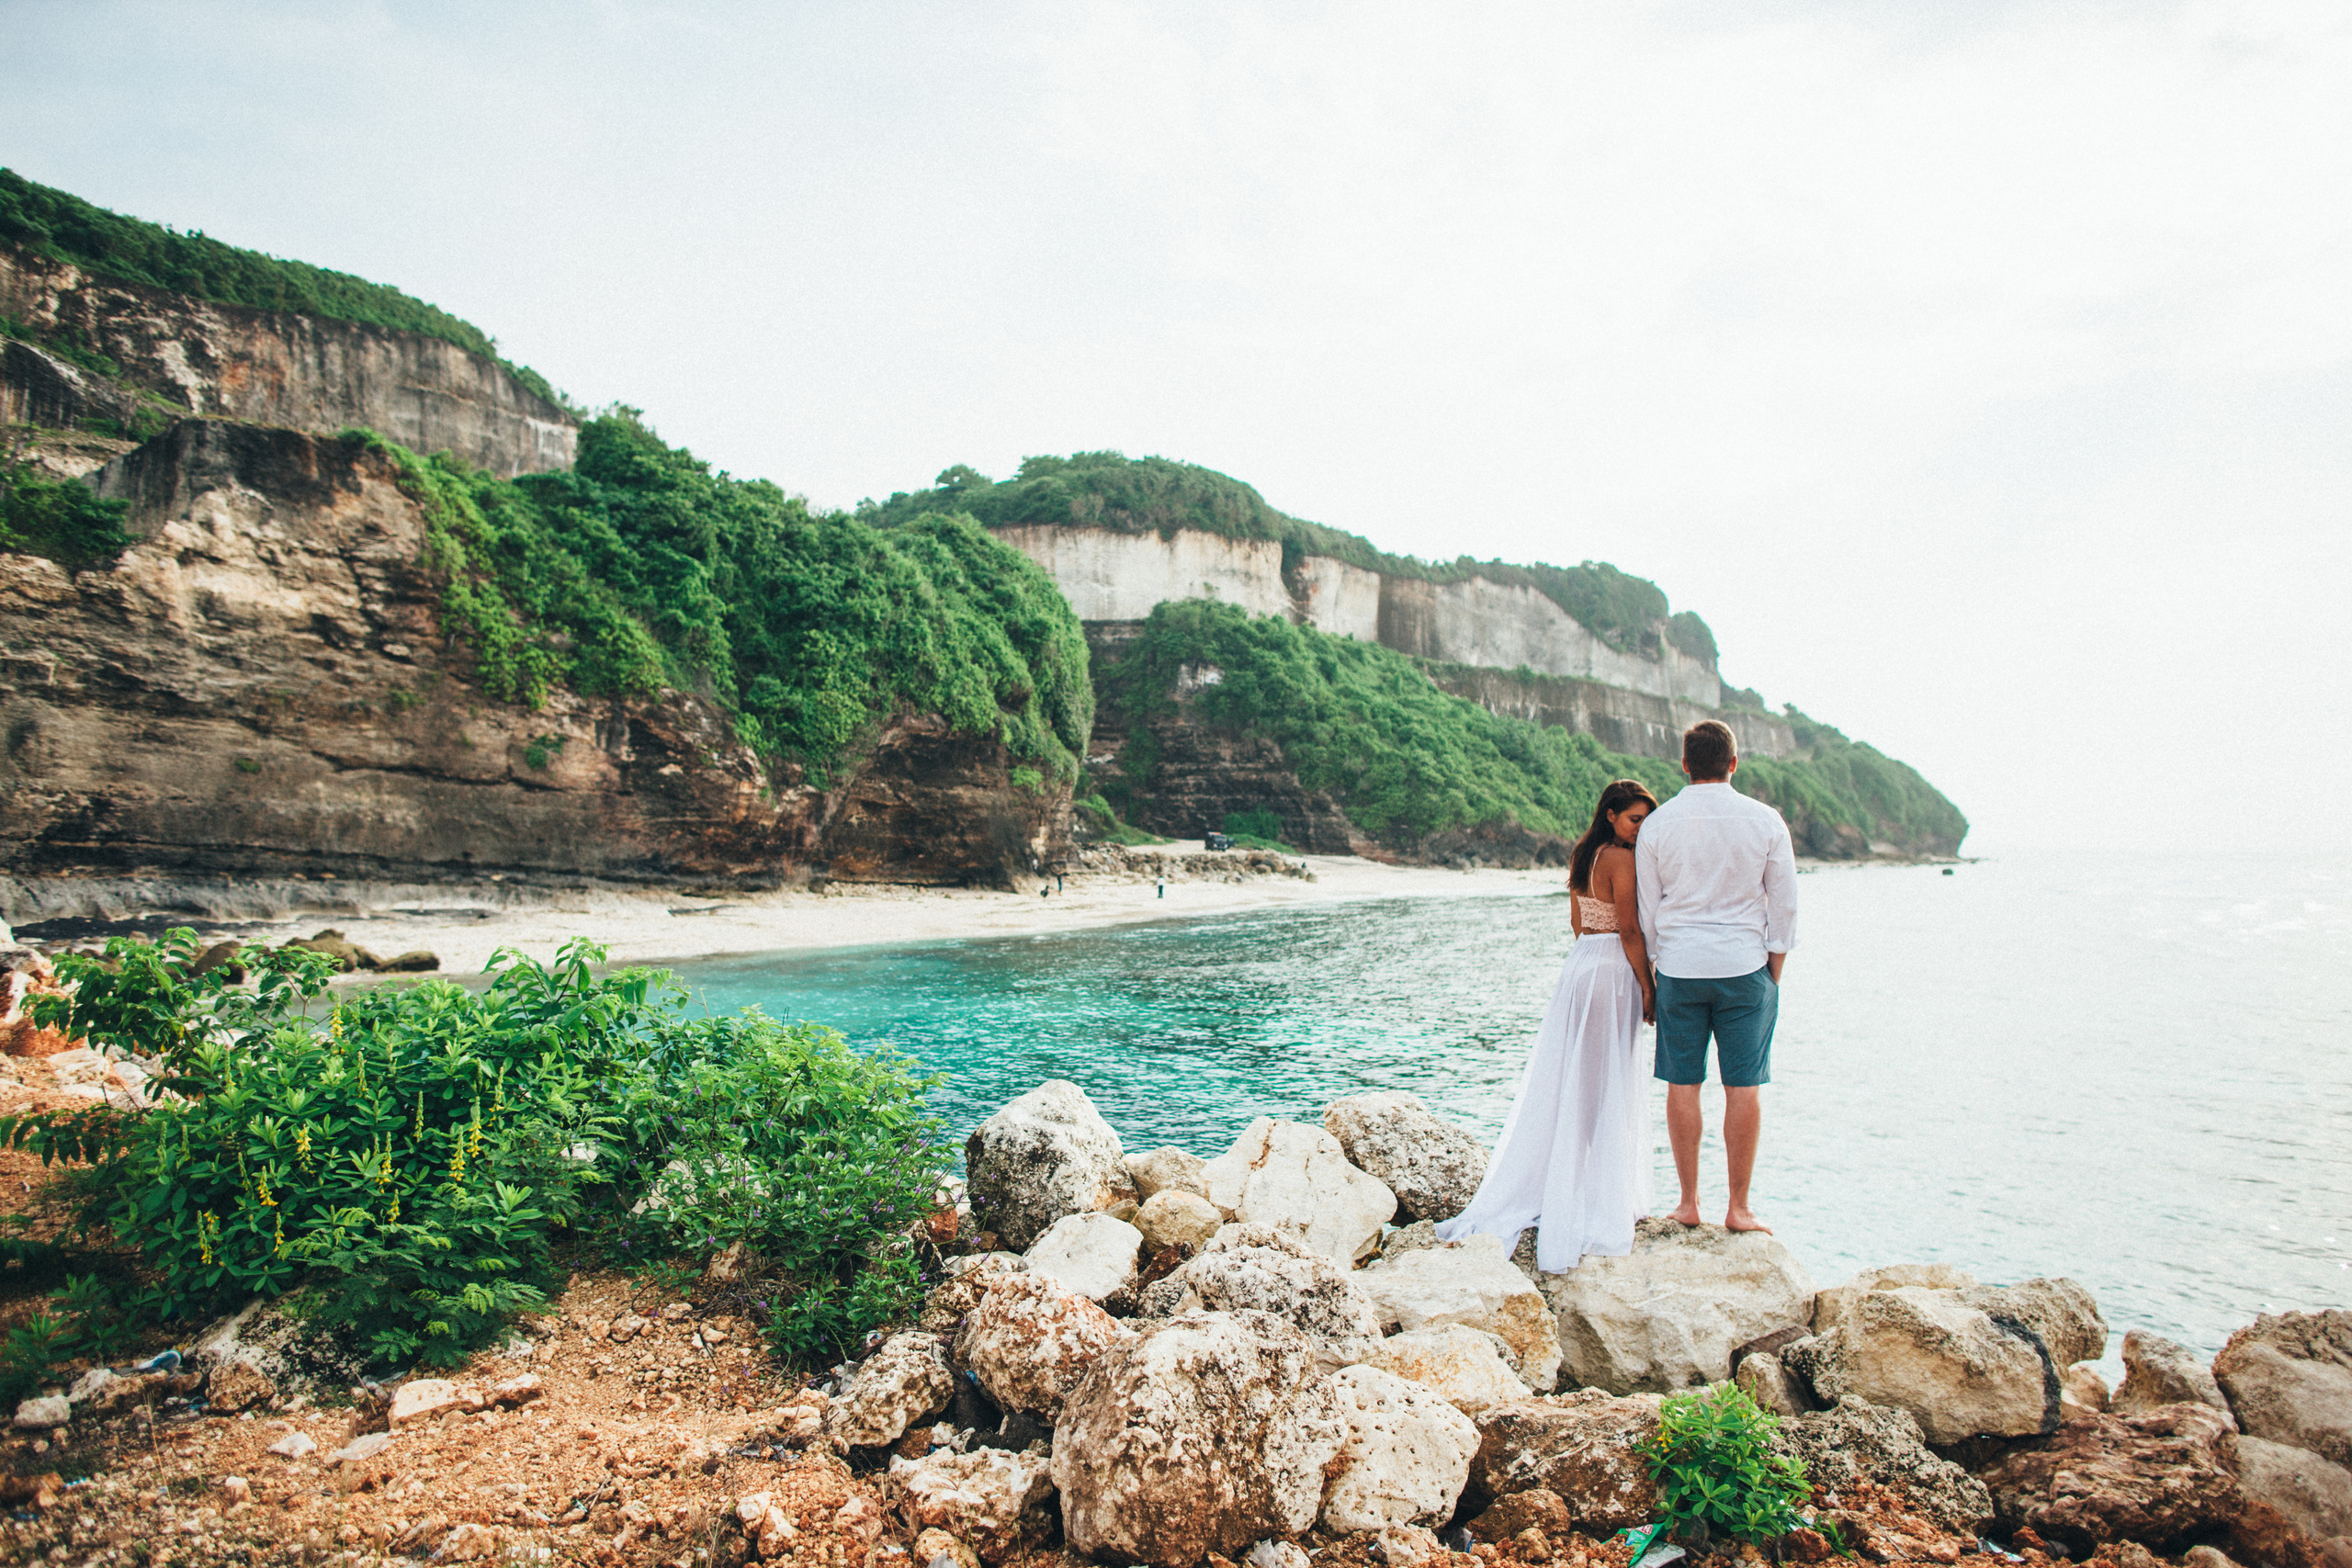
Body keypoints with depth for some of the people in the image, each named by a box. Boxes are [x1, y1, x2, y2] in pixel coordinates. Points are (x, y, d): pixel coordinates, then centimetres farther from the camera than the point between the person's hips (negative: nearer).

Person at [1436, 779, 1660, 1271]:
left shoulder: (1581, 855, 12)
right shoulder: (1622, 859, -14)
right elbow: (1629, 930, -15)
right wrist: (1648, 989, -10)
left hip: (1578, 966, 8)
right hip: (1614, 972, -8)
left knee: (1564, 1079, 12)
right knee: (1607, 1089, 0)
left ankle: (1524, 1193, 17)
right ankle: (1600, 1202, 8)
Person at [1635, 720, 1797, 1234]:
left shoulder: (1656, 825, -1)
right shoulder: (1765, 821, -2)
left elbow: (1647, 909, 4)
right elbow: (1784, 904, 1)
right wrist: (1773, 973, 10)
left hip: (1679, 966, 1)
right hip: (1745, 966, 0)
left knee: (1682, 1084, 7)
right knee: (1743, 1087, 5)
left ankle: (1689, 1203, 14)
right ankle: (1739, 1209, 10)